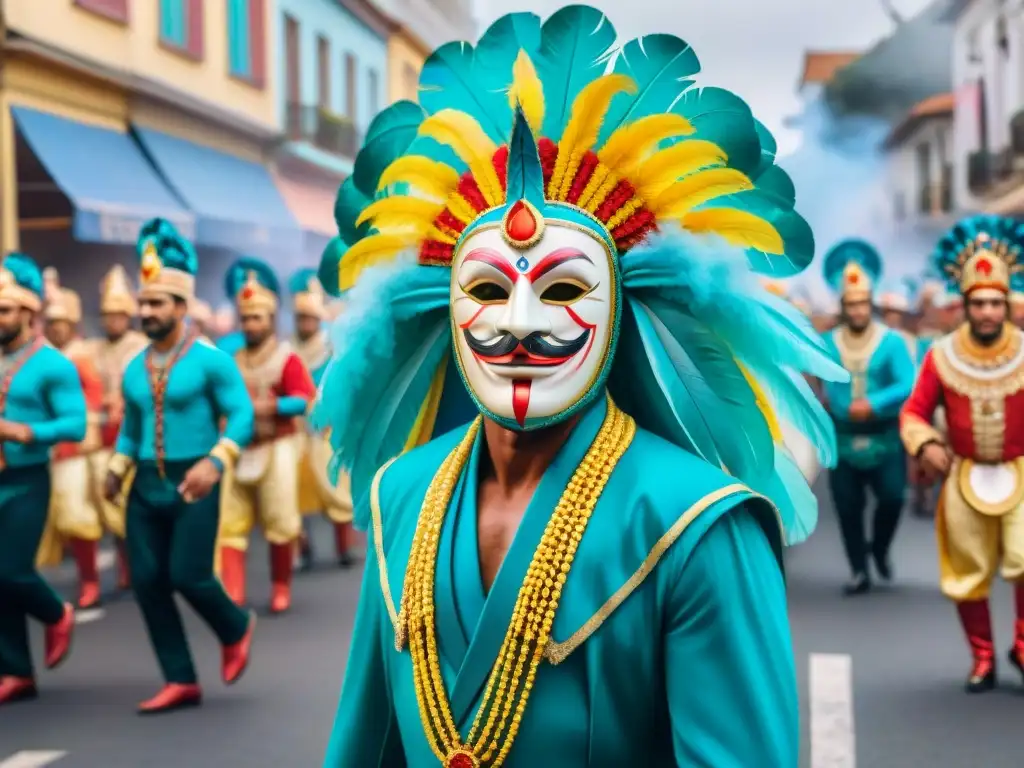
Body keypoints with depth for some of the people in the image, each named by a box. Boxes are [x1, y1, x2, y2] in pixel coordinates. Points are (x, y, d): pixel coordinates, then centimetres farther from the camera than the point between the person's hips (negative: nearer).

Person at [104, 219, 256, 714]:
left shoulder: (210, 359, -7)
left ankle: (236, 629, 23)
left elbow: (241, 417, -11)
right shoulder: (134, 369, 9)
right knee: (147, 582, 2)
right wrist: (117, 468, 3)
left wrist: (215, 462, -24)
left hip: (191, 485, -6)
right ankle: (181, 682, 12)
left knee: (187, 576, -10)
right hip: (146, 486, 6)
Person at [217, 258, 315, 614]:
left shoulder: (287, 358, -5)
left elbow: (306, 398, -13)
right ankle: (232, 595, -1)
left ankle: (281, 588, 19)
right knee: (229, 524, -2)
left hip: (276, 449, -4)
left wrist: (272, 406, -25)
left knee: (280, 524, 3)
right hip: (238, 451, 5)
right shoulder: (232, 358, 11)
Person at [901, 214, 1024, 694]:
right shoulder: (941, 356, -9)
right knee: (968, 574, 8)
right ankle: (983, 660, 25)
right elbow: (914, 413, -1)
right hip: (964, 477, 1)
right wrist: (925, 445, -20)